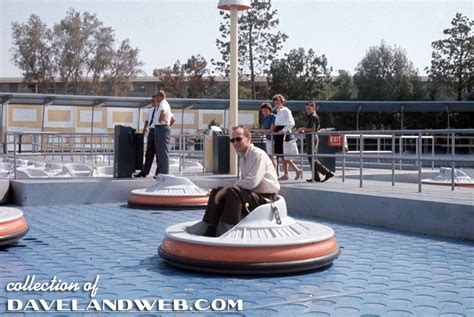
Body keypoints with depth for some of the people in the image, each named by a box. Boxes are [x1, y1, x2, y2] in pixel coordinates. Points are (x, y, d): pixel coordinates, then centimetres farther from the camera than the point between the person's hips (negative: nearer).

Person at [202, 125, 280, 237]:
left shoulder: (258, 155, -15)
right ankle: (210, 232, -5)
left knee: (234, 192, -32)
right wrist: (226, 189, 2)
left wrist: (227, 189, -19)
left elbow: (252, 182, -25)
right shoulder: (243, 157, 14)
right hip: (253, 194, 9)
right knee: (217, 191, 1)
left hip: (265, 196, -9)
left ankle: (224, 233, -31)